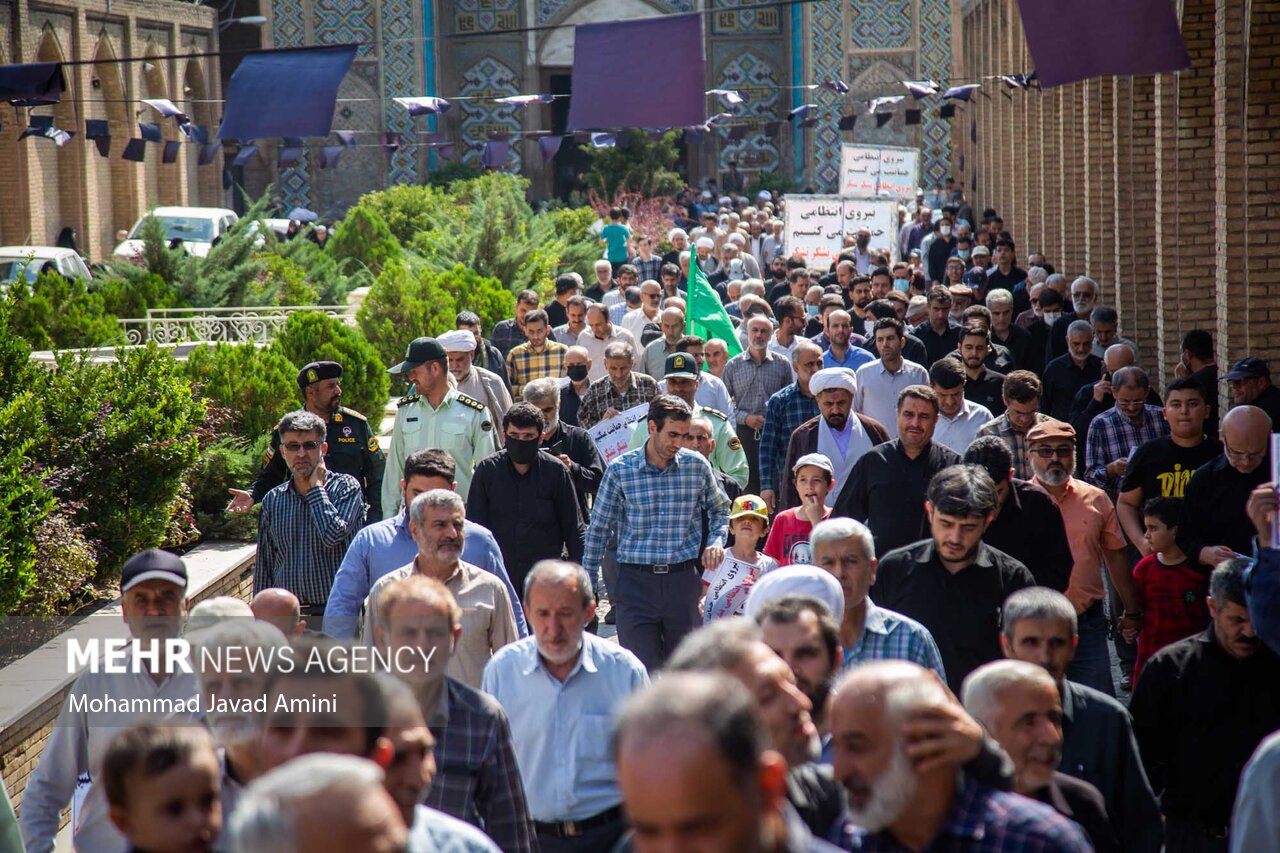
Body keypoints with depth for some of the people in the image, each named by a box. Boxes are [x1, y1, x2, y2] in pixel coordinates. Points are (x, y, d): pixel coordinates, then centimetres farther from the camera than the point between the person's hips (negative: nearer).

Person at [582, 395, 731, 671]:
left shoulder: (697, 466, 2)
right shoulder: (620, 470, -3)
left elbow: (720, 508, 20)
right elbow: (599, 528, 4)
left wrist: (716, 540, 0)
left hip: (683, 578, 2)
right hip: (636, 579, -2)